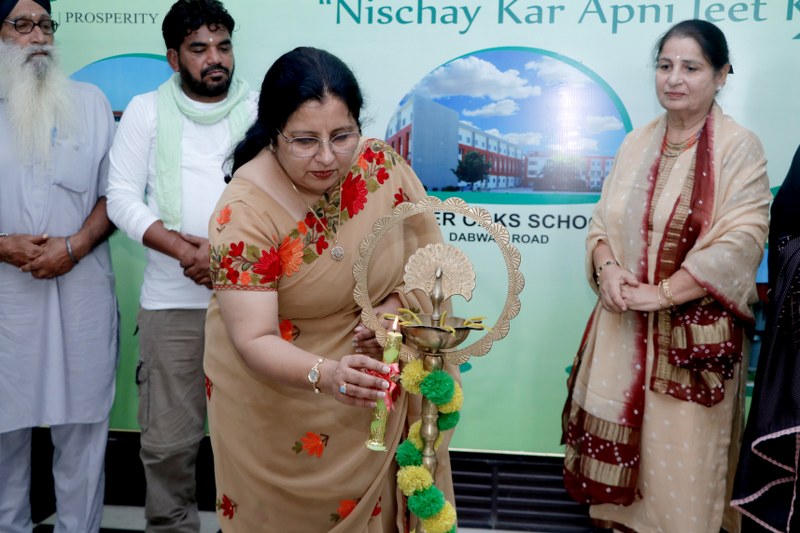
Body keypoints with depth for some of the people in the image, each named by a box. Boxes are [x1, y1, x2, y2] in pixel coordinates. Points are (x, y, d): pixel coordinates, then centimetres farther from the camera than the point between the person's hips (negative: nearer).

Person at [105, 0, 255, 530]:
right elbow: (123, 198, 2)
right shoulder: (147, 110, 7)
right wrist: (187, 251, -12)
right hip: (173, 301, 0)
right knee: (168, 442, 3)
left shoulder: (260, 109, 7)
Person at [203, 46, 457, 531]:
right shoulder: (246, 213, -24)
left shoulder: (383, 167, -12)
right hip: (275, 408, -3)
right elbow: (254, 341, -27)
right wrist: (326, 374, -44)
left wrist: (400, 305, -18)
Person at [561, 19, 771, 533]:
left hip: (695, 331, -5)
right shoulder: (637, 143, 9)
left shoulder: (739, 148, -8)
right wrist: (607, 269, -10)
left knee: (680, 451, 4)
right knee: (620, 439, 13)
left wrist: (662, 293, -18)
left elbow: (741, 241, -15)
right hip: (623, 324, 5)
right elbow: (603, 219, 11)